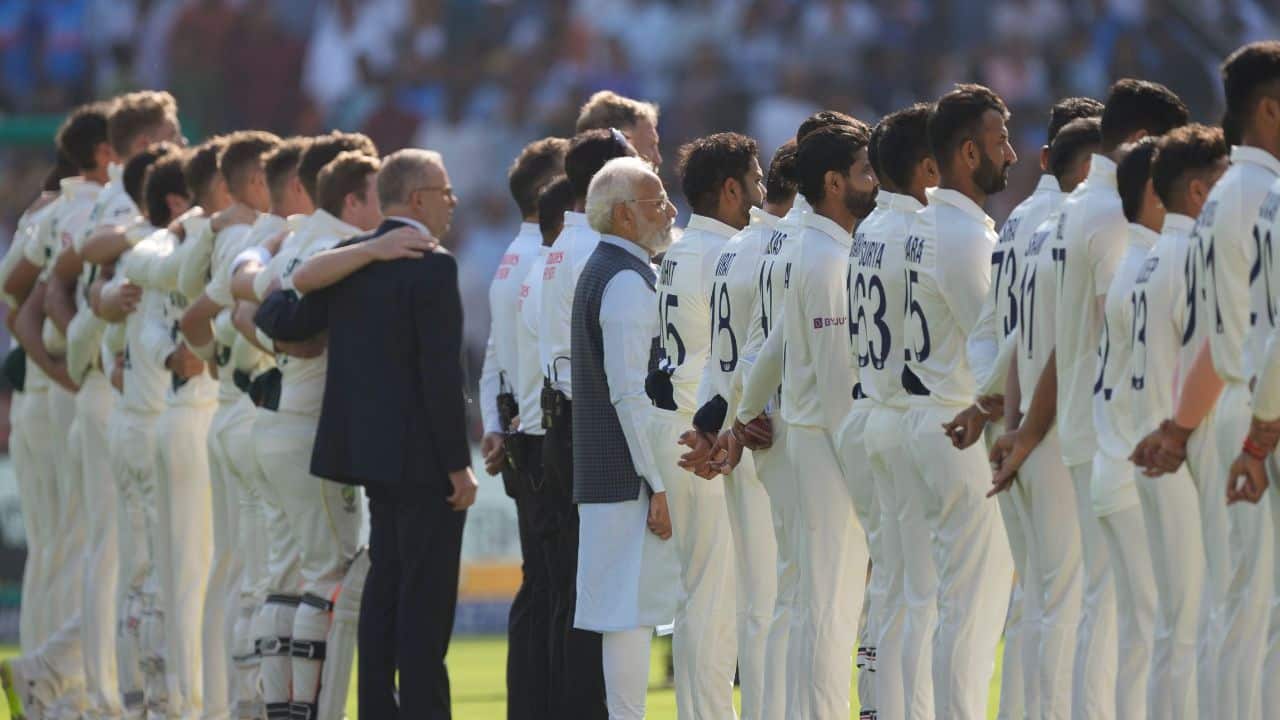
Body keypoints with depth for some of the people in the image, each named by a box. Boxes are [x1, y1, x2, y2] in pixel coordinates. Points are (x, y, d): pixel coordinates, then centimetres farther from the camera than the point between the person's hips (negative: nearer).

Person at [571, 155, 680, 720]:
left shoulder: (601, 271, 18)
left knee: (630, 611, 11)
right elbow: (630, 393, -20)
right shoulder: (627, 281, -14)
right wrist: (659, 483, -20)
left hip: (603, 475, 10)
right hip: (629, 475, -10)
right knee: (633, 610, -9)